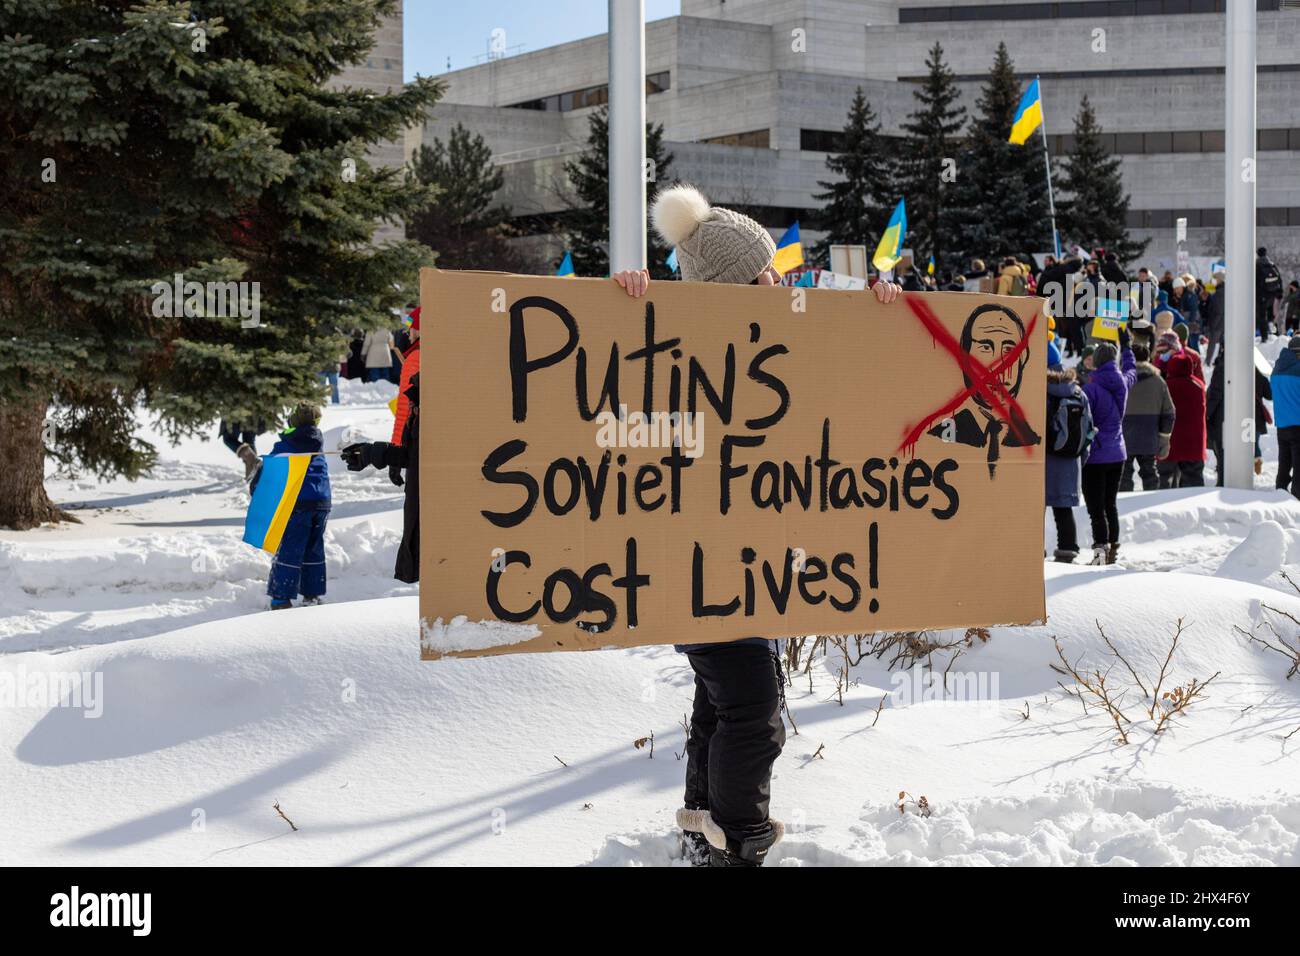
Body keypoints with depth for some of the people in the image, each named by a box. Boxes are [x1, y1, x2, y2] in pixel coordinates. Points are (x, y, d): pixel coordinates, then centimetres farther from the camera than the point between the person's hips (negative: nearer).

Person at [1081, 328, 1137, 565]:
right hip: (1118, 454, 6)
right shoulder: (1123, 383, 2)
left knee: (1096, 507, -7)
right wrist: (1126, 346, 43)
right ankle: (1113, 547, 22)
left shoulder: (1092, 388, -17)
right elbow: (1132, 369, 27)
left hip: (1096, 456, -6)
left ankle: (1101, 547, -19)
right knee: (1111, 503, 17)